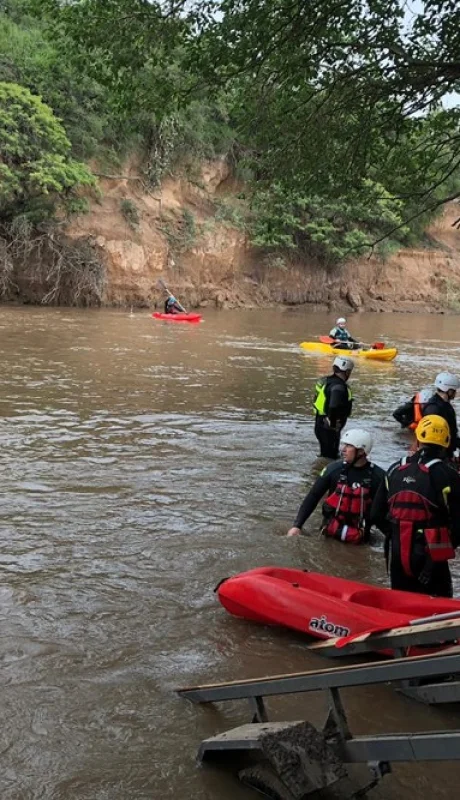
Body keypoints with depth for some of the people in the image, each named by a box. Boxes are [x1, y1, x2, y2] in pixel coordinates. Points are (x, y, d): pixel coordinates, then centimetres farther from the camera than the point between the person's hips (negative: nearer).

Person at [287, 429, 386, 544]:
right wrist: (297, 525, -6)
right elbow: (313, 497, 0)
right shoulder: (334, 469, -6)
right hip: (330, 535, 1)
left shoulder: (377, 476, -9)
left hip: (358, 540, -1)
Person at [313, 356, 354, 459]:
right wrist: (332, 424, -25)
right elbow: (334, 407, -37)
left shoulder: (325, 381, 8)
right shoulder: (338, 387, -23)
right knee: (330, 457, -3)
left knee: (326, 454, 23)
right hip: (329, 429, -10)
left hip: (320, 424, 10)